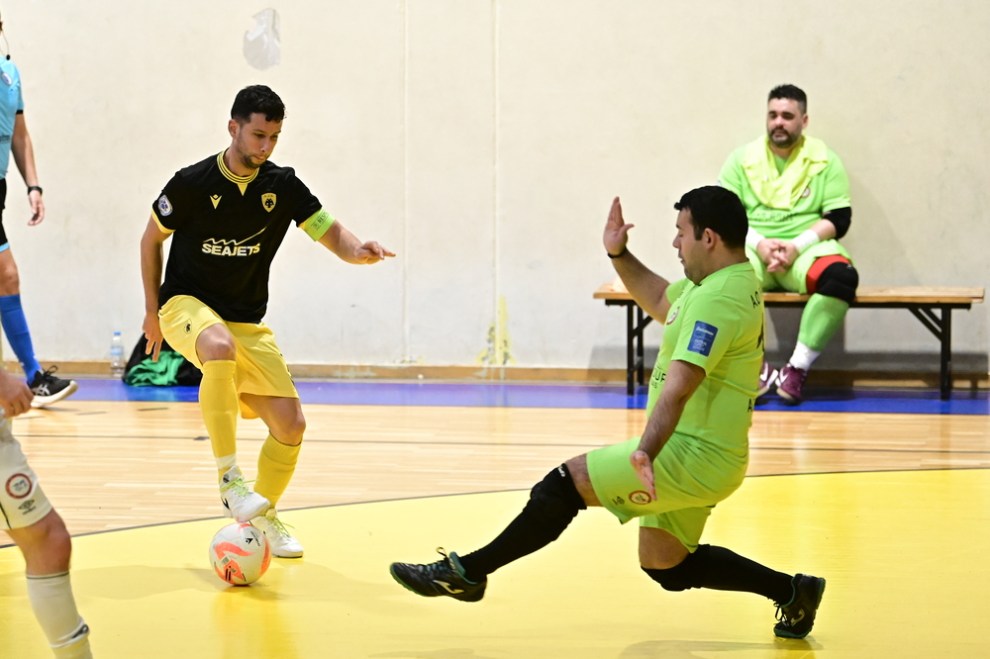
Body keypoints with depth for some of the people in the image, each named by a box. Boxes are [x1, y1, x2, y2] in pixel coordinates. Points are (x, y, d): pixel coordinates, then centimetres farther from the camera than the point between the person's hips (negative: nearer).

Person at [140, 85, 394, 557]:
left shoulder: (283, 185, -3)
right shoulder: (192, 183, -12)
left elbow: (332, 235, -3)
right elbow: (151, 239, 2)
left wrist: (359, 249, -27)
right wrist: (153, 311, 3)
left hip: (247, 320, 4)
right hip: (186, 303, -4)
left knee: (290, 425, -5)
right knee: (220, 346, -41)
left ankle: (261, 514, 21)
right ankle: (229, 479, -36)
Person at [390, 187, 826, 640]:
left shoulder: (719, 299, -21)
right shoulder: (731, 280, 11)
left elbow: (679, 386, -34)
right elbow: (661, 302, 30)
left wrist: (647, 450, -43)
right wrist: (619, 255, 17)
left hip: (694, 457, -11)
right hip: (699, 455, 11)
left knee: (566, 483, -11)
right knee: (665, 565, 18)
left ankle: (466, 572, -5)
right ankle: (792, 591, 21)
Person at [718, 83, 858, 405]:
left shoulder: (825, 160, 7)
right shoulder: (743, 158, 9)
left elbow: (839, 218, 1)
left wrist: (797, 246, -15)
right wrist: (759, 243, -15)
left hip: (805, 249, 0)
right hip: (752, 251, 0)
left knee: (842, 276, -35)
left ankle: (798, 367, -23)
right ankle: (757, 366, -20)